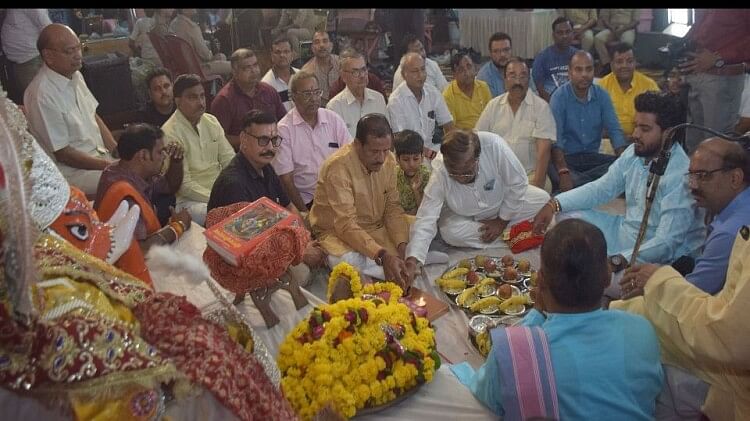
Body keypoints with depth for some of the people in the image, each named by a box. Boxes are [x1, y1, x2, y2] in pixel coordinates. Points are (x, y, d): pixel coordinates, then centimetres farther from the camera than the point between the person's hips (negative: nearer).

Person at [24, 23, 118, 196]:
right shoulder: (42, 95, -21)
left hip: (100, 154, 9)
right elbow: (62, 154, -17)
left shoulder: (75, 75, 5)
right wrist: (111, 166, -16)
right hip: (71, 170, -9)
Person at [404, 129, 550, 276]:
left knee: (542, 200, -20)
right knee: (450, 232, -30)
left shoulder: (494, 145, -36)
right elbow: (425, 220, -34)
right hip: (465, 216, 0)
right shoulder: (439, 173, -34)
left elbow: (518, 183, -21)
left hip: (504, 201, 0)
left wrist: (502, 221, -14)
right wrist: (412, 261, -45)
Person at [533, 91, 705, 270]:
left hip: (658, 255, -8)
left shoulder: (680, 176, -26)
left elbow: (666, 243, -31)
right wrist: (554, 204, -7)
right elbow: (602, 188, 7)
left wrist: (615, 262, -42)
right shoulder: (635, 152, -1)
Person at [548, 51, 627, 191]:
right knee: (554, 173, -36)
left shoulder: (602, 95, 3)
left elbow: (614, 130, 0)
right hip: (566, 157, -4)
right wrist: (563, 172, -35)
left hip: (592, 157, 4)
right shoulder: (559, 97, -10)